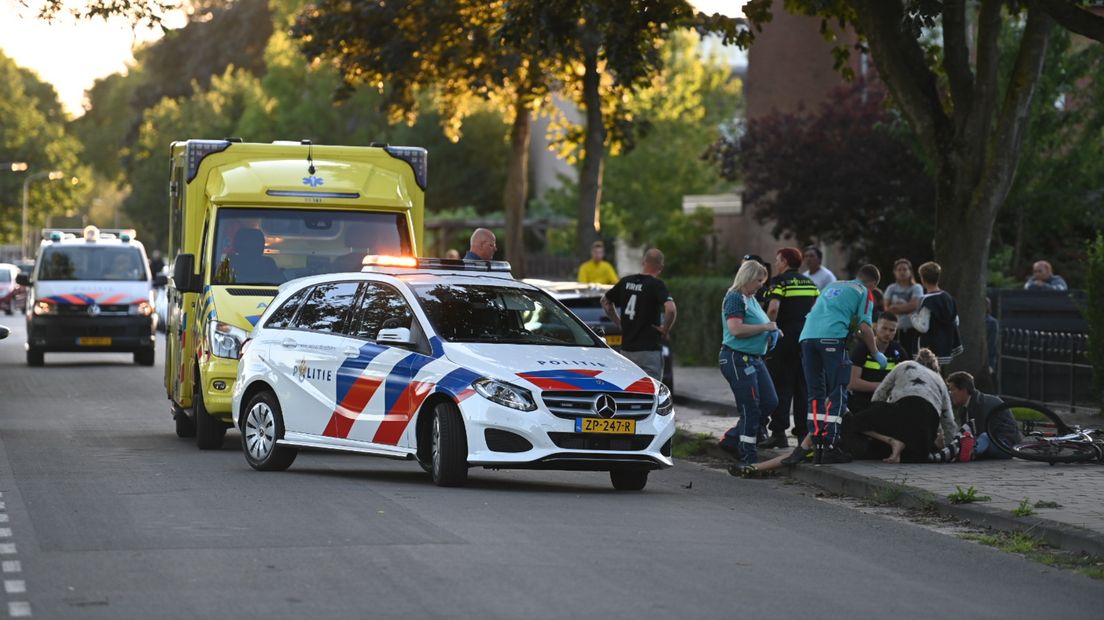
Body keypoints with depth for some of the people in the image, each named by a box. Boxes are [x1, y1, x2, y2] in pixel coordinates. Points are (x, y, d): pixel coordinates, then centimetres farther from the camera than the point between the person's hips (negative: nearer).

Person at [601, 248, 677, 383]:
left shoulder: (625, 281, 7)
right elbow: (671, 310, -27)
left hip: (626, 348, 6)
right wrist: (665, 330, -10)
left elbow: (605, 301, 21)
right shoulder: (656, 285, -12)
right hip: (649, 349, -6)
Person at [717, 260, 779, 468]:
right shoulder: (735, 299, -13)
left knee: (770, 402, 7)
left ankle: (732, 438, 18)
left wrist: (770, 333, 14)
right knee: (750, 409, -6)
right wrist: (765, 327, -18)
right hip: (737, 359, -10)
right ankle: (748, 457, 1)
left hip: (754, 359, 10)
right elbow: (736, 329, -26)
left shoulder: (751, 299, 17)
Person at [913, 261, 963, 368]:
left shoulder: (927, 301, -17)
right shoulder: (948, 298, 7)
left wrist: (914, 318, -2)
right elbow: (956, 322, 14)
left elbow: (923, 327, -19)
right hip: (945, 348, 8)